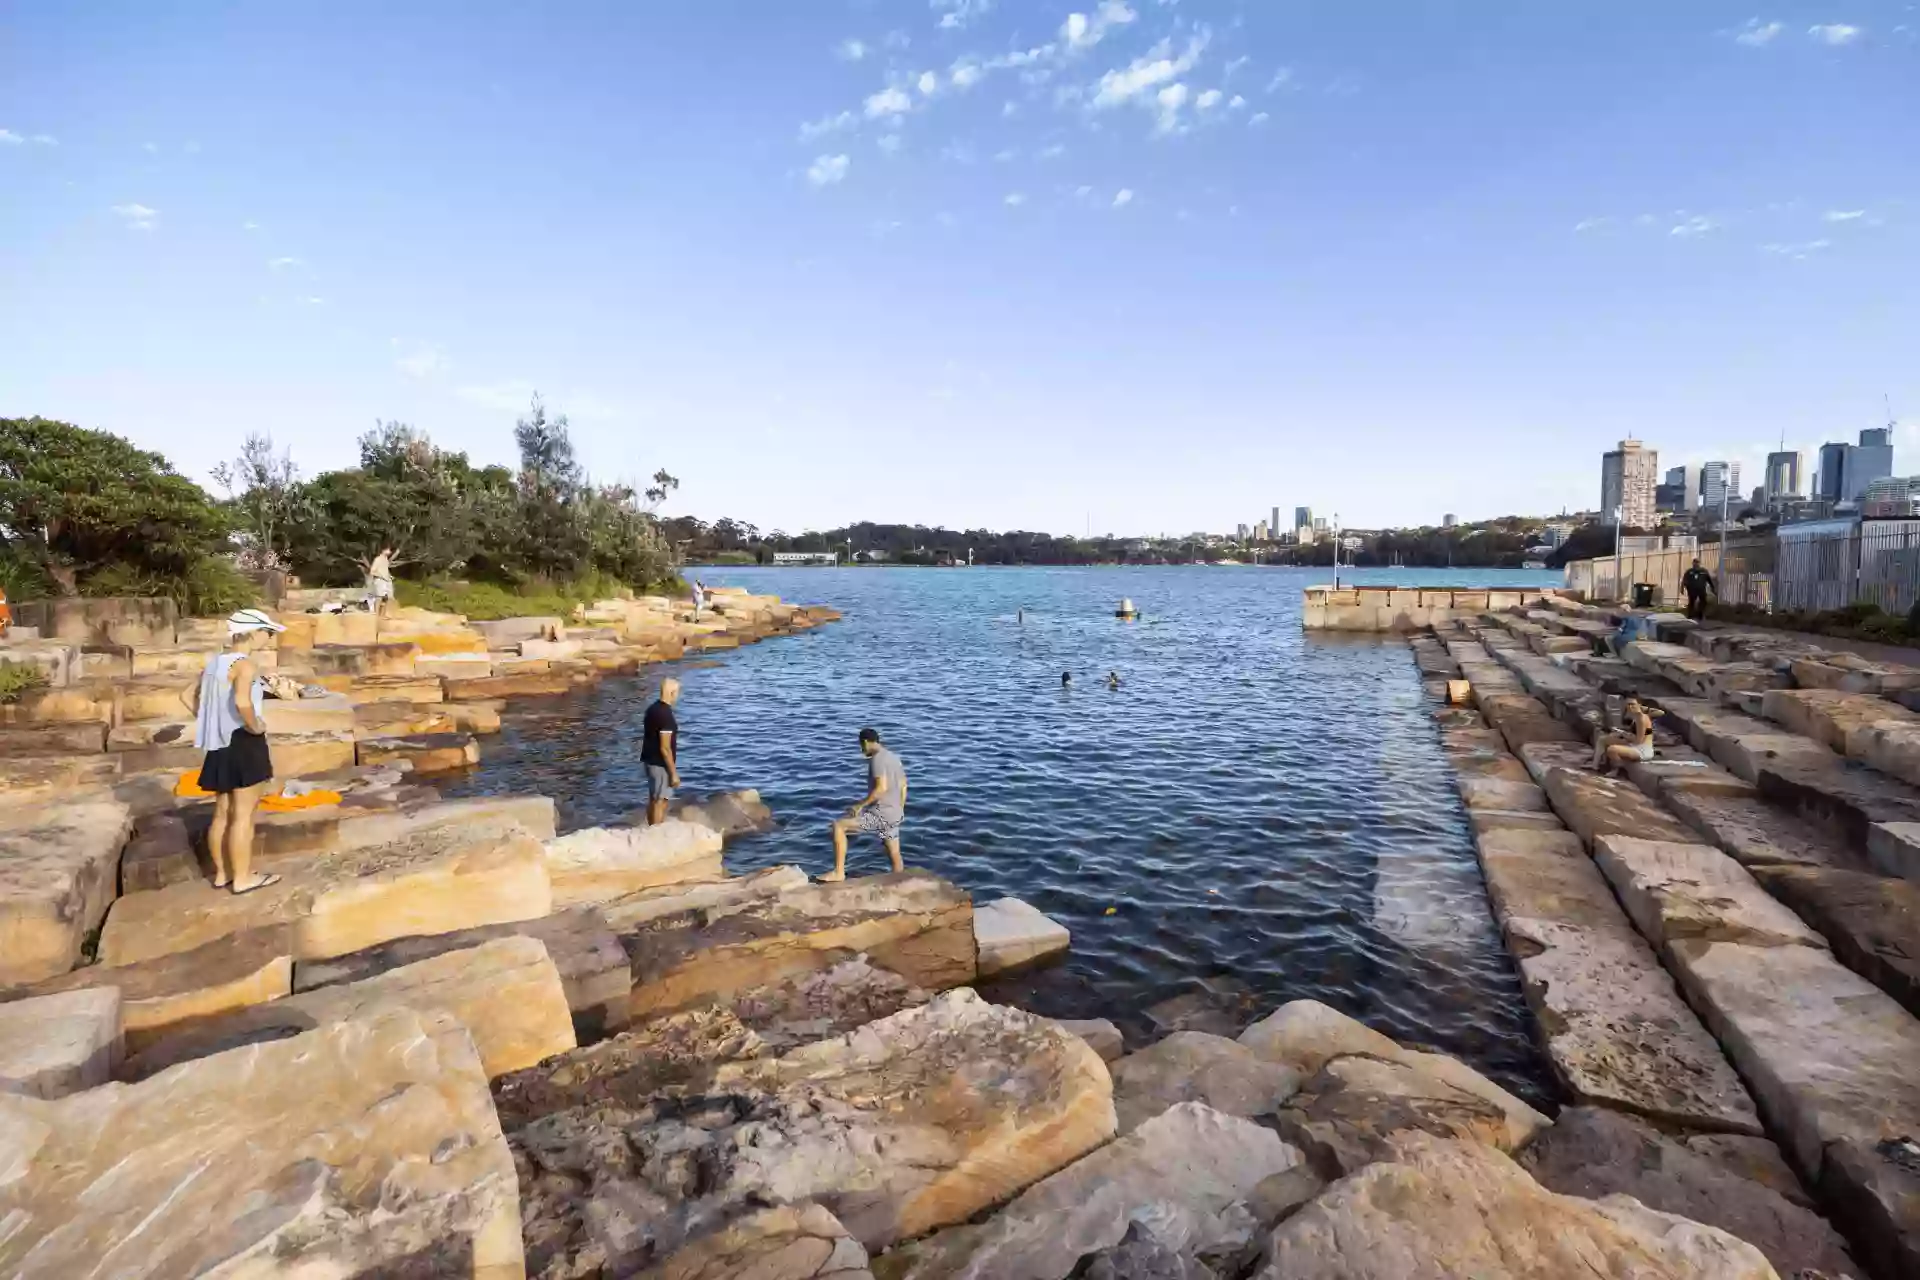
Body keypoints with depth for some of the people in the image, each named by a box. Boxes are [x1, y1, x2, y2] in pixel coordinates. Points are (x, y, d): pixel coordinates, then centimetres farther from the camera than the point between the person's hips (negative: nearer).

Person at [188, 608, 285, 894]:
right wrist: (255, 727, -19)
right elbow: (242, 702, -35)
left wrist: (213, 722, 12)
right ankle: (242, 878, 9)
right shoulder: (245, 664, -18)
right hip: (244, 744, -9)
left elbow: (191, 696, 17)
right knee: (243, 815, 1)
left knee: (222, 813, 17)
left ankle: (222, 873, 28)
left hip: (221, 745, 9)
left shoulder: (214, 662, 9)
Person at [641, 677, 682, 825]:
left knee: (653, 799, 17)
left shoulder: (652, 709, 6)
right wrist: (674, 773, -18)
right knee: (660, 801, -1)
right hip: (660, 764, -9)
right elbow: (665, 748, -23)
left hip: (650, 760, 9)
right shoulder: (666, 715, -22)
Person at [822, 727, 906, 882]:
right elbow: (903, 787, 20)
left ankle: (838, 873, -7)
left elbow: (882, 787, -25)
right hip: (893, 816, 9)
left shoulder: (877, 759, -13)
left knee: (838, 825, -7)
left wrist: (860, 805, -19)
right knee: (895, 856, 17)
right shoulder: (894, 758, 16)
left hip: (881, 815, -9)